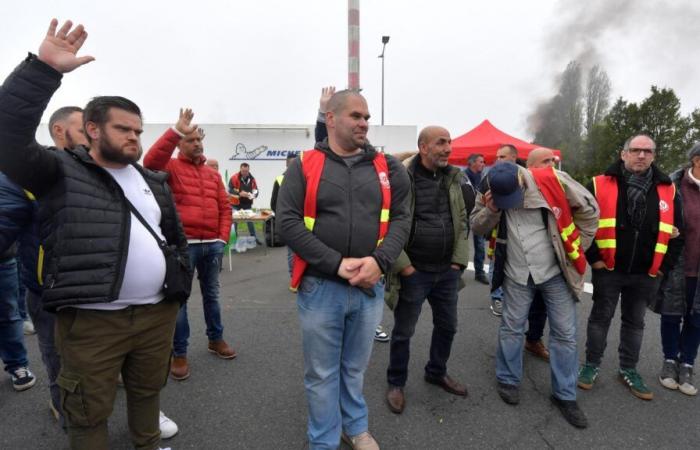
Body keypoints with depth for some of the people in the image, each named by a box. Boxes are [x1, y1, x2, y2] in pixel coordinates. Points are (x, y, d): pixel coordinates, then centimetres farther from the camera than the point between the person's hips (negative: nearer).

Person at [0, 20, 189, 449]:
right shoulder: (60, 171, -1)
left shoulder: (154, 182, 12)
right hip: (91, 322, -4)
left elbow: (176, 237, 20)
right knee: (90, 413, 12)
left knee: (148, 392, 22)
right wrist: (45, 68, -25)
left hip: (158, 314, 5)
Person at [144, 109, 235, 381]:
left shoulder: (213, 175, 15)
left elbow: (224, 207, 13)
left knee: (211, 294, 17)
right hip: (183, 244, -5)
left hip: (213, 244, 5)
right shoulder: (171, 167, 0)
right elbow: (151, 161, -23)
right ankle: (179, 354, 13)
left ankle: (216, 339, 32)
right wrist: (176, 131, -27)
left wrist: (223, 237, 2)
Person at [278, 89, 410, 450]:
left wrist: (380, 261, -15)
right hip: (320, 287, -2)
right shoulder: (304, 166, -4)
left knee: (355, 367, 22)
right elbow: (288, 222, -10)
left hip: (370, 287, 3)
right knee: (321, 373, 13)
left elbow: (401, 218, 3)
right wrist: (337, 264, -18)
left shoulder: (385, 167, 5)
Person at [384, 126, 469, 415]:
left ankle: (436, 372, 44)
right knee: (403, 332, 9)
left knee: (447, 326, 20)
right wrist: (403, 266, -15)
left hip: (447, 271, 6)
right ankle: (396, 383, 31)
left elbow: (462, 221, 11)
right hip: (414, 272, -6)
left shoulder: (452, 178, 6)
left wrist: (459, 261, 4)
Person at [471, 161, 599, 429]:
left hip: (555, 272, -1)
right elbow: (477, 227, -1)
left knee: (564, 333, 7)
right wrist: (491, 209, -21)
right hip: (517, 275, 2)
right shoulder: (491, 195, -7)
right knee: (511, 328, 10)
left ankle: (564, 395, 23)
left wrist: (576, 247, -4)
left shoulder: (551, 181, -17)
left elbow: (589, 209, -6)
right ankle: (507, 380, 31)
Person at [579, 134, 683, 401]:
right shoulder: (601, 185, -8)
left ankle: (628, 370, 31)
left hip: (646, 273, 3)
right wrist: (593, 257, -9)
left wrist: (665, 265, 3)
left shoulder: (667, 191, 3)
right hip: (608, 269, -3)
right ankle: (592, 365, 24)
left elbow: (677, 232, 9)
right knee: (601, 318, 10)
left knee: (635, 322, 16)